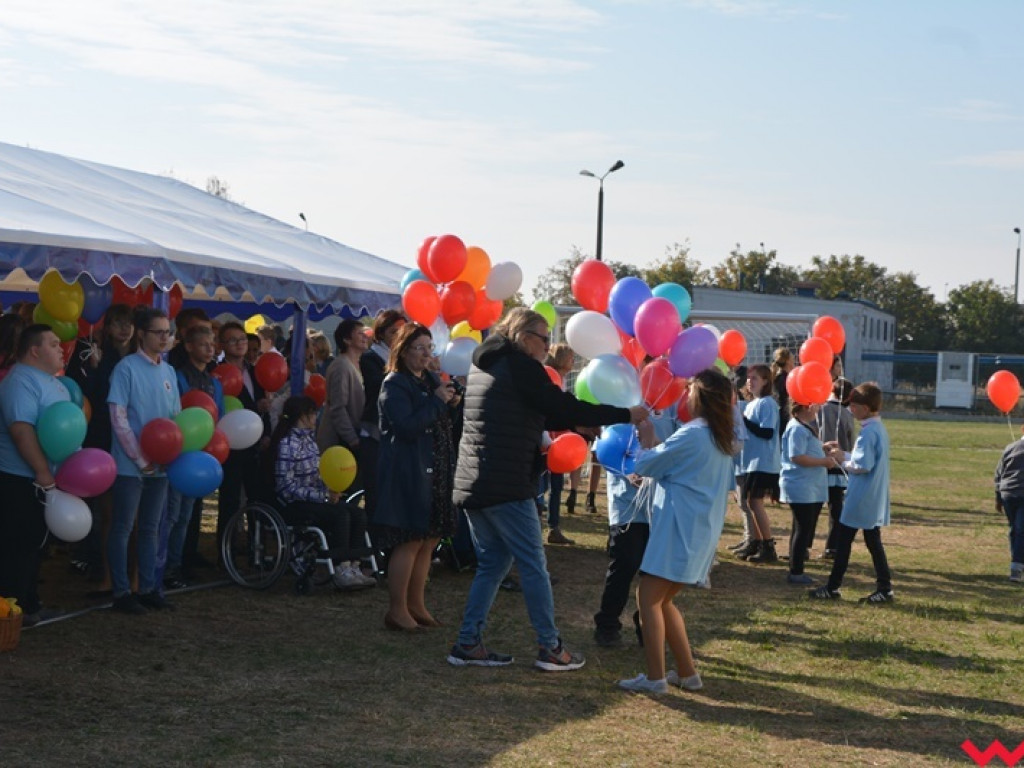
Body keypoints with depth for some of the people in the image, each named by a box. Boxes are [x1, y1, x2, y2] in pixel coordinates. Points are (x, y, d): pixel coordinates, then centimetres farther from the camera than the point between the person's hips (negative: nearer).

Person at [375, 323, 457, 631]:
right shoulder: (394, 385, -9)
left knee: (429, 540, 10)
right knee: (409, 541, -7)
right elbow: (407, 427, -21)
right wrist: (437, 401, -16)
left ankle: (415, 604, 20)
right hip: (408, 474, -8)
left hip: (435, 472, 8)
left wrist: (452, 403, 4)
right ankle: (397, 610, 0)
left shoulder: (432, 380, 16)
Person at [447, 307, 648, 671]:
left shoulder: (484, 365, 19)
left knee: (492, 562, 14)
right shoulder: (520, 367, -9)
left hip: (471, 486, 9)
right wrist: (626, 415, -7)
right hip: (506, 487, -9)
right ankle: (550, 648, 5)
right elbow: (563, 407, -13)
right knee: (533, 565, -1)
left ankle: (468, 643, 11)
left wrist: (575, 421, 19)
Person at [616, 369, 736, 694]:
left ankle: (655, 677, -9)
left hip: (680, 529, -9)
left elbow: (645, 465, -7)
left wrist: (647, 440, 10)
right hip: (703, 530, 9)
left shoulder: (692, 435, -14)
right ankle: (686, 672, 16)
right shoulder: (722, 439, 15)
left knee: (648, 596, -6)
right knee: (661, 599, 16)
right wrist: (659, 445, 16)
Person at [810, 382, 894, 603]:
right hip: (874, 499, 9)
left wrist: (843, 460, -7)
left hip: (860, 499, -9)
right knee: (873, 541, 10)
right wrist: (845, 454, 12)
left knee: (843, 541, 1)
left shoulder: (868, 432, -19)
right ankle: (884, 588, 10)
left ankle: (833, 587, 8)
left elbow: (862, 466, -22)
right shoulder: (879, 428, 10)